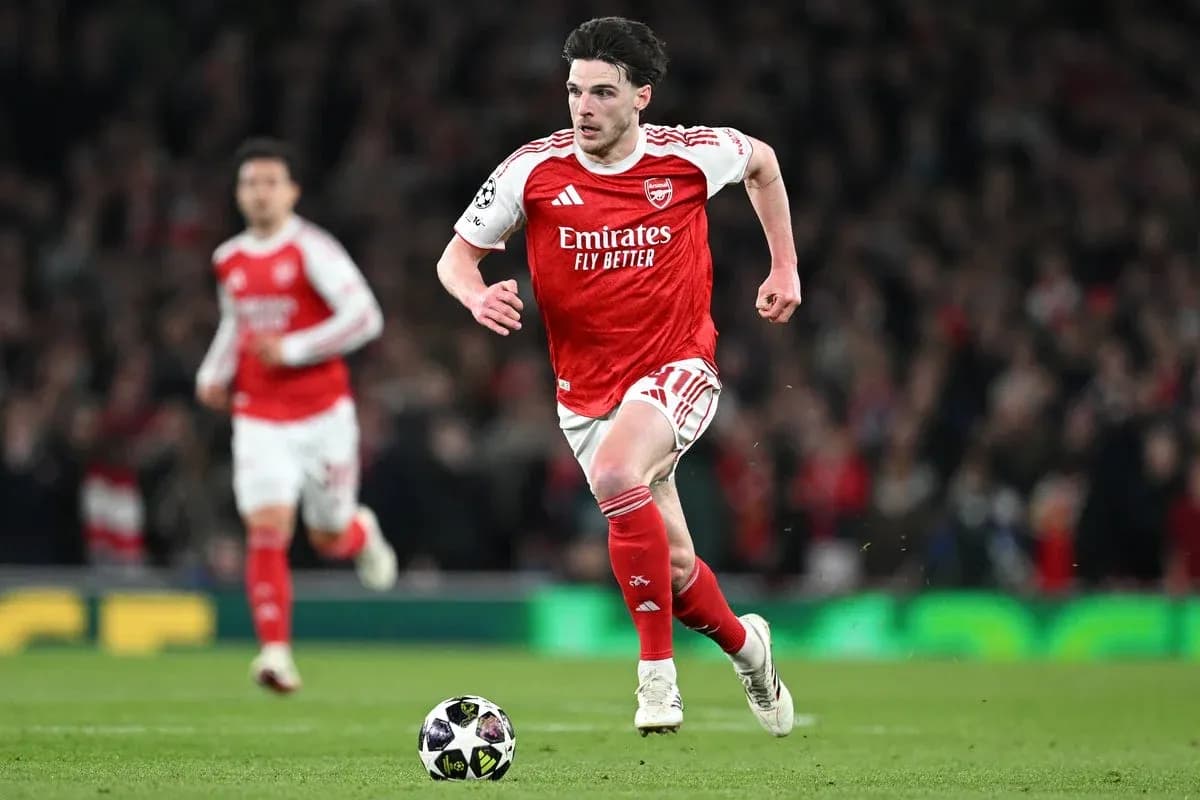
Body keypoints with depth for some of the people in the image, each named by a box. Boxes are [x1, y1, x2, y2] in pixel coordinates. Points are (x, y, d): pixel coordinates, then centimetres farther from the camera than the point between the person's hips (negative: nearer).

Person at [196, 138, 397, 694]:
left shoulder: (312, 249, -10)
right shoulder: (229, 261, 8)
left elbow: (365, 317, -17)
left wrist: (294, 349, -19)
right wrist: (214, 374, 12)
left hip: (322, 415, -3)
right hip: (259, 420, 3)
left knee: (329, 539, 9)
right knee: (267, 531, -15)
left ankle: (361, 533, 46)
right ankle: (275, 651, -16)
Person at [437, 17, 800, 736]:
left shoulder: (691, 156, -7)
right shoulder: (534, 170, -7)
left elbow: (763, 160, 16)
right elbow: (457, 254, 2)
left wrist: (785, 266, 15)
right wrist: (479, 296, -20)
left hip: (676, 367, -3)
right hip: (587, 389, 3)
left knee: (617, 474, -34)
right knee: (674, 569, 6)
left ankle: (658, 671, -24)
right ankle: (745, 645, 40)